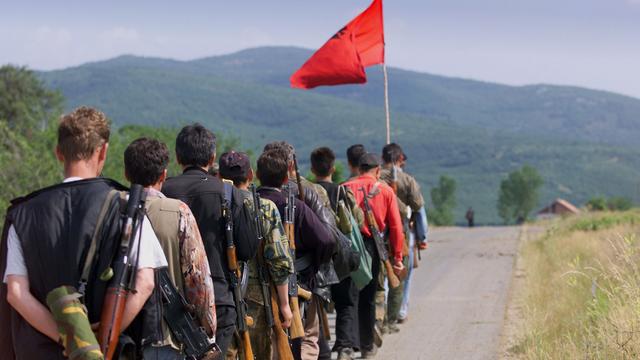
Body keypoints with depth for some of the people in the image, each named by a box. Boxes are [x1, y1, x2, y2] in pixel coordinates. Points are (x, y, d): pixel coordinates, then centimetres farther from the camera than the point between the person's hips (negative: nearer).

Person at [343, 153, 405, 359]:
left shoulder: (346, 188, 1)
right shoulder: (386, 191, 3)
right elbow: (396, 227, 1)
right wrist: (397, 257, 6)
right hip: (372, 247, 1)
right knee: (367, 298, 12)